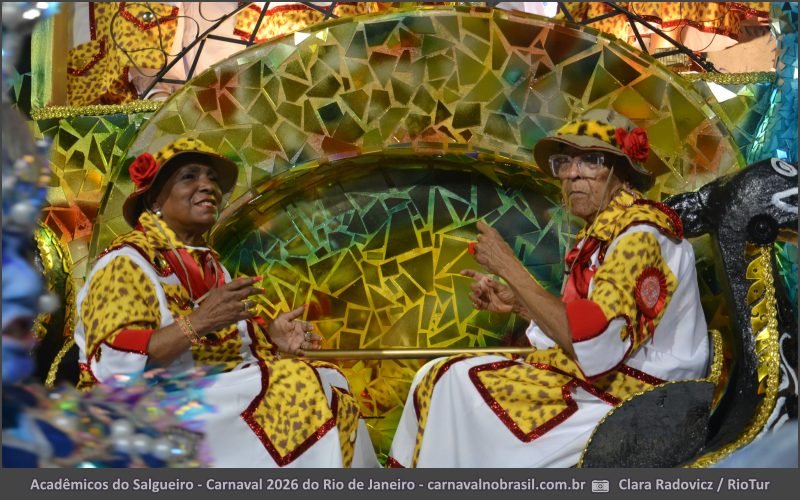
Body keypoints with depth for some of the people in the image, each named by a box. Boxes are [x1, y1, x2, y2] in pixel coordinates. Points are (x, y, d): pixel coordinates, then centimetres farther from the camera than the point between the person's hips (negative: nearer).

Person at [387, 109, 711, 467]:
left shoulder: (640, 236, -19)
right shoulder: (603, 231, 10)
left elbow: (593, 344, -29)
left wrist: (509, 267, -22)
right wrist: (516, 303, 1)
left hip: (626, 396, -9)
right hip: (598, 381, 9)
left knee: (461, 389, -15)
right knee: (438, 379, 3)